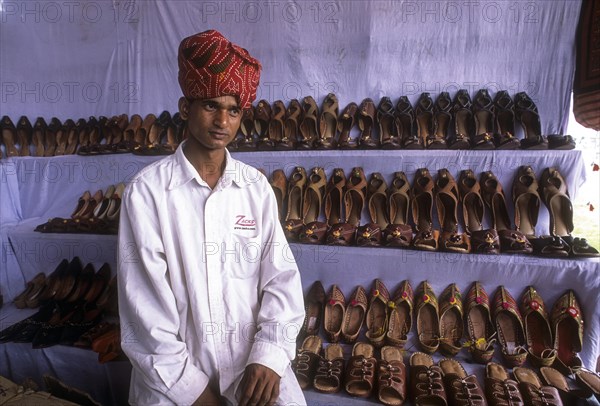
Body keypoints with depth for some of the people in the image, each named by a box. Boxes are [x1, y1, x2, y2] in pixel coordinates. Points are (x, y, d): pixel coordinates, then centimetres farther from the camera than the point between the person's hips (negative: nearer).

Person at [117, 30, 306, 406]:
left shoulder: (257, 187, 1)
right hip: (174, 374, -1)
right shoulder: (147, 191, -6)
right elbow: (144, 301, -7)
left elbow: (281, 276, -2)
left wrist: (269, 356, -14)